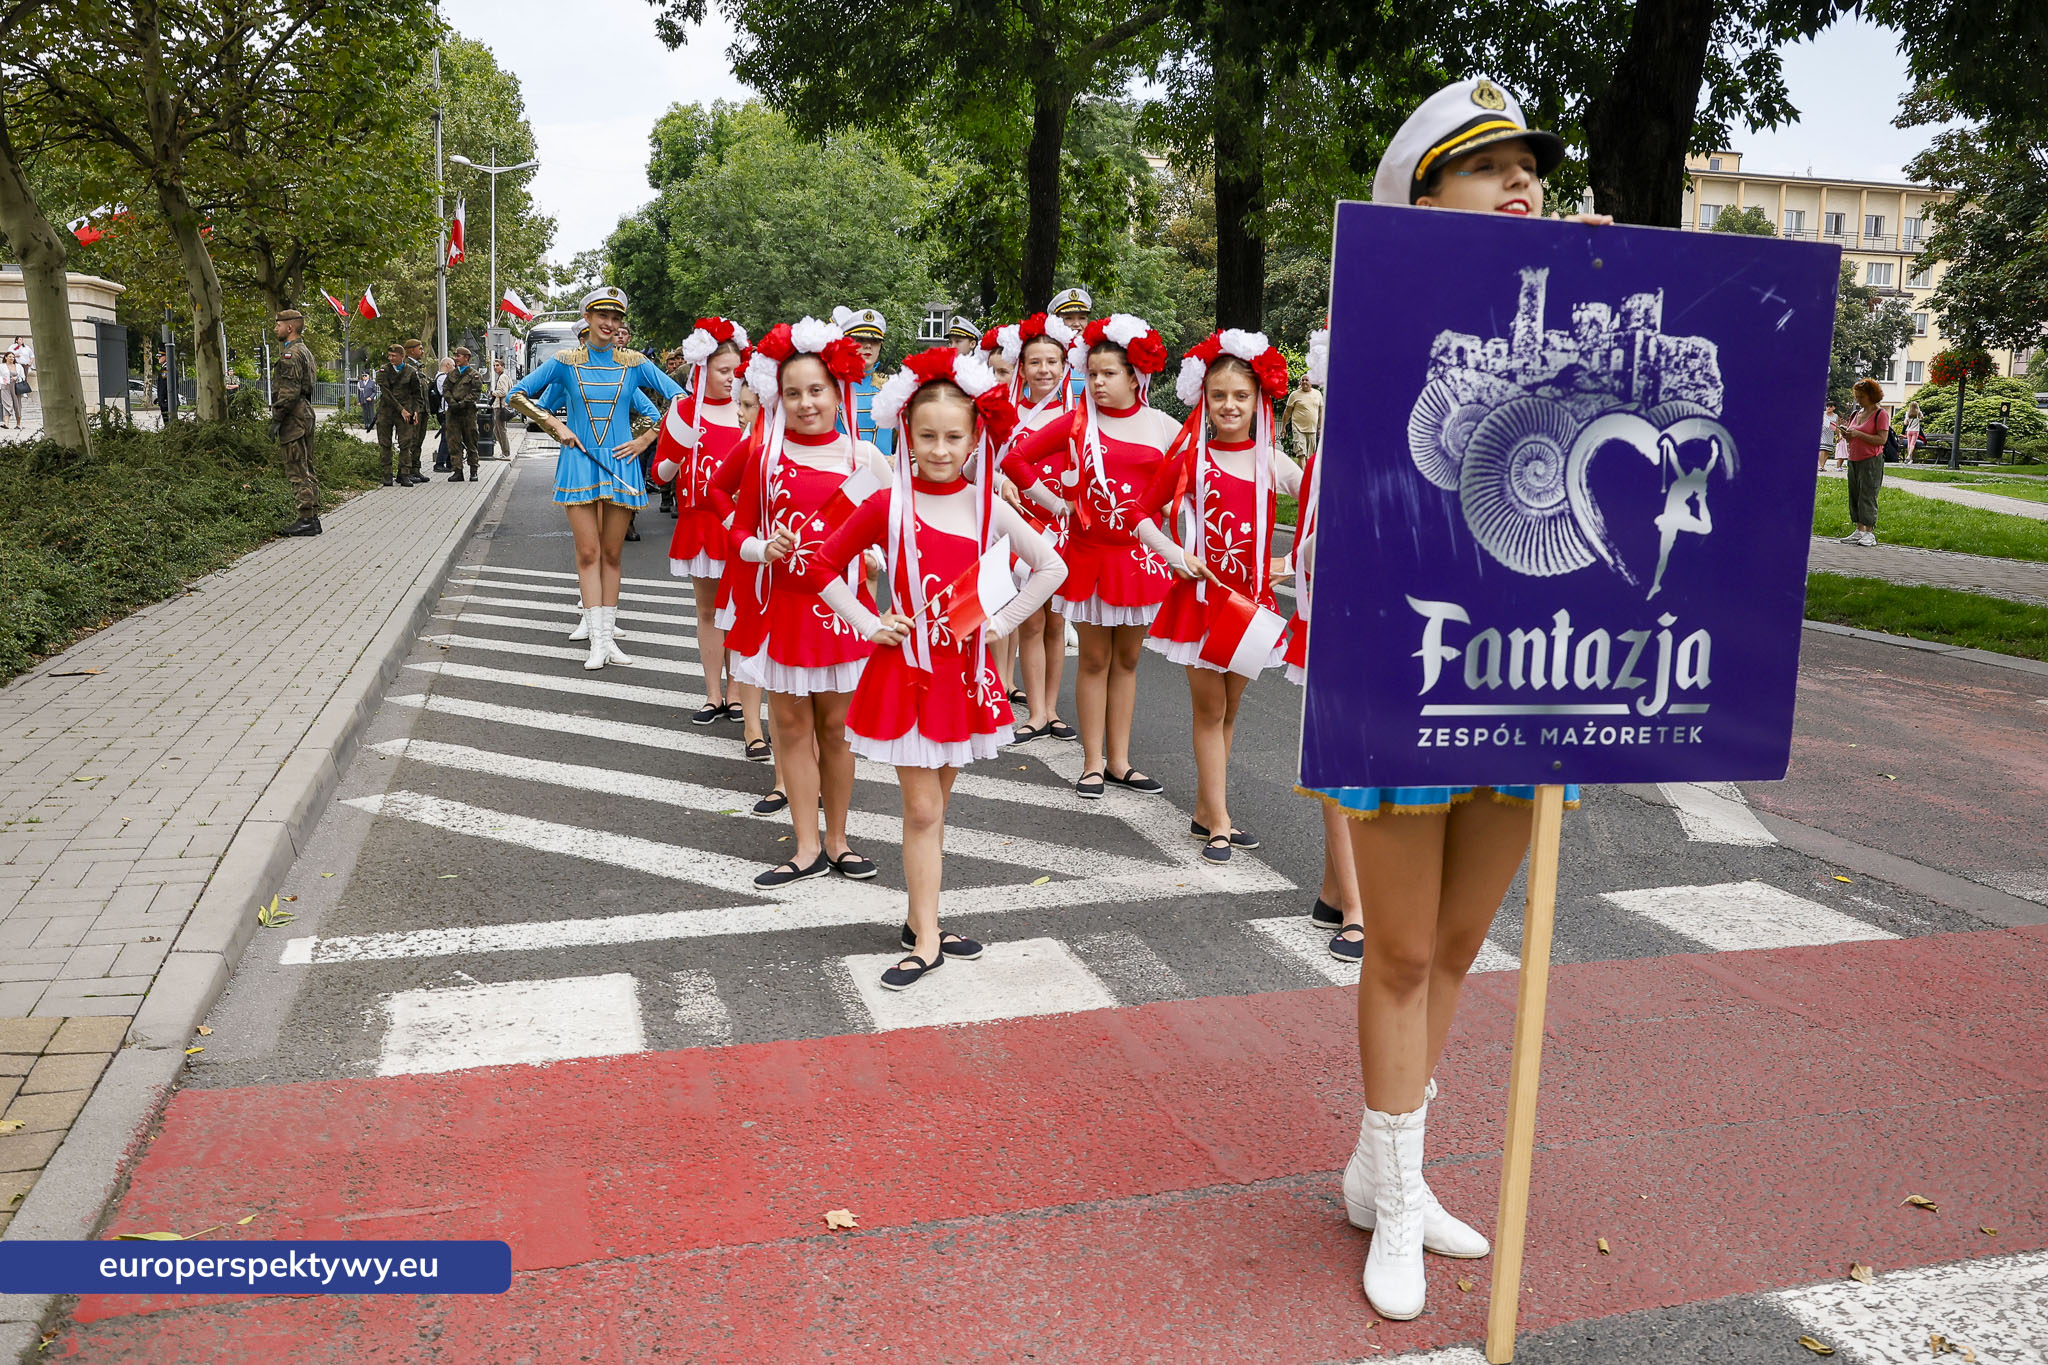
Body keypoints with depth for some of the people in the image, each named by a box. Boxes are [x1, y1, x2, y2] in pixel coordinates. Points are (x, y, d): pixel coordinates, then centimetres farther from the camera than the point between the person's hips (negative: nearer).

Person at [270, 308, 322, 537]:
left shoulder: (291, 354, -14)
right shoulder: (305, 351, 18)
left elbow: (289, 392, -21)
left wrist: (275, 419, -17)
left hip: (293, 416, -10)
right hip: (306, 413, 10)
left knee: (297, 470, -9)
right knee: (306, 469, 12)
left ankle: (306, 520, -10)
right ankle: (313, 518, 14)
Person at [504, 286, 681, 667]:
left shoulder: (634, 363, 2)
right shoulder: (566, 362, 1)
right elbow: (517, 395, 6)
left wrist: (645, 440, -3)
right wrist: (556, 425, -5)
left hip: (620, 465, 1)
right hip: (580, 462, -1)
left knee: (611, 554, 6)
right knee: (588, 553, -3)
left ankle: (607, 635, 14)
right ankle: (598, 641, 0)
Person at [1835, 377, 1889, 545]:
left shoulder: (1881, 414, -6)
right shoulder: (1857, 414, 16)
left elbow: (1881, 439, -14)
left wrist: (1858, 434, -20)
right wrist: (1844, 432, 1)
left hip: (1871, 462, -7)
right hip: (1853, 460, 7)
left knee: (1867, 497, -10)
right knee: (1854, 496, 6)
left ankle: (1869, 533, -9)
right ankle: (1859, 531, 10)